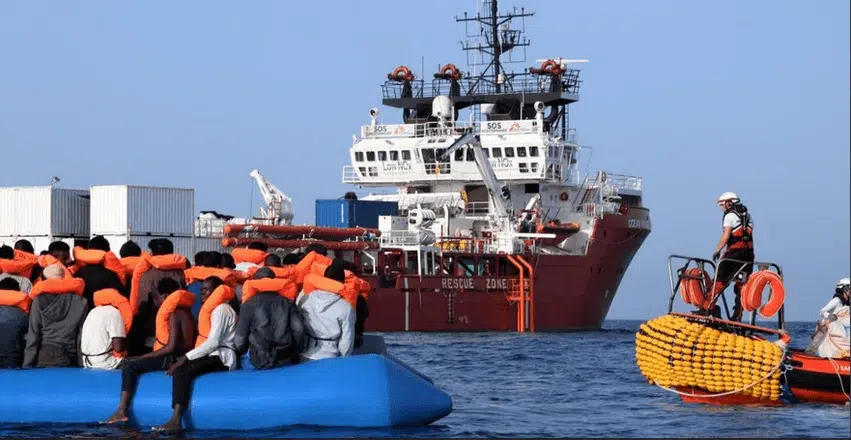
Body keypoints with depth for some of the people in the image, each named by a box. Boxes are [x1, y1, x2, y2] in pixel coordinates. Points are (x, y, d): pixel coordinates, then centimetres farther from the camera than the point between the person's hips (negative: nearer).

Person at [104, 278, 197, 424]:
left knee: (129, 365, -15)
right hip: (173, 358, 10)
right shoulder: (184, 312, 18)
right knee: (130, 362, 8)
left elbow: (171, 347, -19)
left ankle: (121, 411, -24)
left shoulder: (175, 314, -11)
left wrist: (142, 357, -13)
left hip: (171, 359, -10)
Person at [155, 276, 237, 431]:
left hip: (222, 357, -10)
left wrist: (186, 358, -18)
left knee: (182, 369, -27)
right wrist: (187, 358, 2)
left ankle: (176, 420, -39)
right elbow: (207, 339, 15)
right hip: (213, 356, 10)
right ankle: (175, 420, -20)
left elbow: (213, 342, -18)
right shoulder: (212, 309, 24)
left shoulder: (221, 310, -8)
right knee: (180, 369, -7)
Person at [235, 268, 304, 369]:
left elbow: (240, 339, -1)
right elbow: (298, 329, -2)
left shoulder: (249, 305, 3)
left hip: (261, 362, -3)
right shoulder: (287, 302, 10)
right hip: (287, 360, 3)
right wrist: (294, 352, 12)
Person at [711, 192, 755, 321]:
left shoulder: (730, 216, -3)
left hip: (735, 252, -7)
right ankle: (737, 316, 5)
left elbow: (725, 237, -13)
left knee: (719, 281, -6)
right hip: (749, 252, 7)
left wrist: (717, 251, -4)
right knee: (741, 286, 7)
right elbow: (748, 237, 17)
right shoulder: (747, 216, 21)